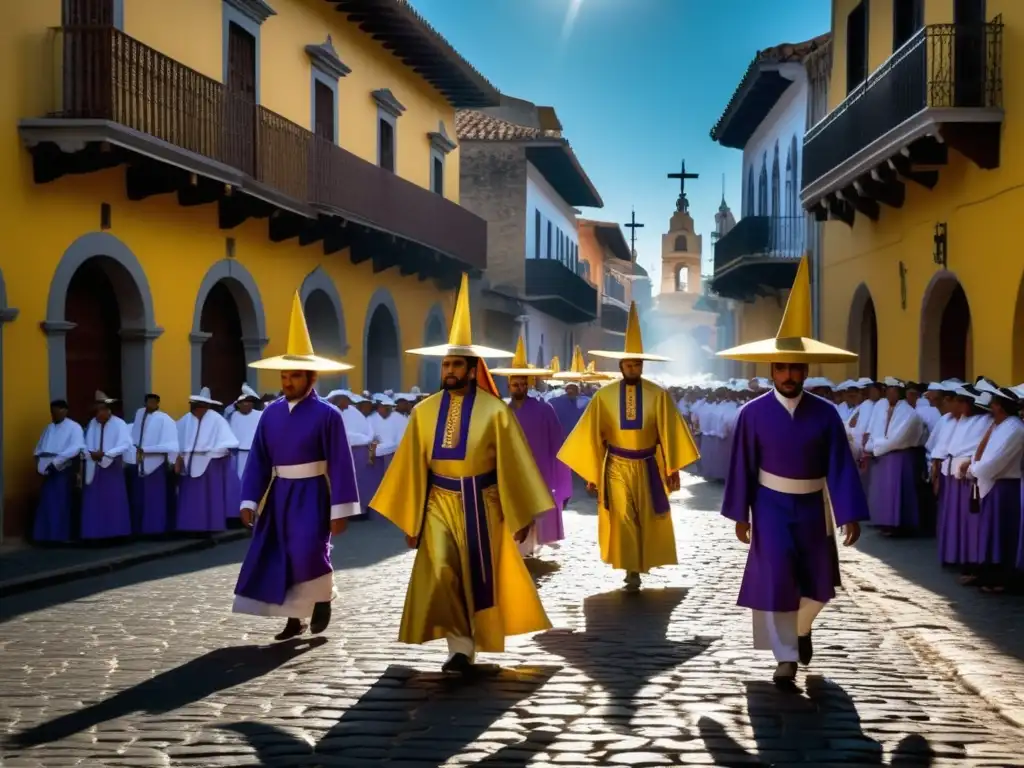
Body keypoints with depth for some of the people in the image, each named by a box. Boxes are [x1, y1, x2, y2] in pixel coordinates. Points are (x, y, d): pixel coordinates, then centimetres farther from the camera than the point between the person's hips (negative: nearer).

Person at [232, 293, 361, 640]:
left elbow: (340, 464, -12)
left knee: (308, 552, -18)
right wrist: (250, 501, -2)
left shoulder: (327, 414, -11)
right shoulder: (272, 412, 3)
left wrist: (339, 510, -14)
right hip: (279, 494, 5)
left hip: (311, 494, -5)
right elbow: (258, 460, 4)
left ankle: (323, 598, 13)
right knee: (279, 555, 7)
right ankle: (295, 620, 21)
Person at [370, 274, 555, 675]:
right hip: (440, 504, 2)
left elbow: (513, 464, -4)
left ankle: (475, 641, 32)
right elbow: (413, 468, 3)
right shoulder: (424, 412, -1)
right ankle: (460, 646, -3)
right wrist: (410, 520, 4)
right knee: (440, 575, -14)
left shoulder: (494, 411, -9)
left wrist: (521, 515, -2)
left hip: (481, 505, -1)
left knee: (481, 576, 10)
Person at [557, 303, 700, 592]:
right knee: (621, 518, -13)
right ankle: (631, 570, -3)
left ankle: (637, 568, 30)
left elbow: (669, 432, -2)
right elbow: (593, 435, 0)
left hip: (648, 466, 1)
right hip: (616, 467, -1)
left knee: (646, 519, 11)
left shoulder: (658, 395, -6)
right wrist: (591, 473, 1)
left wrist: (673, 469, -3)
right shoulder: (604, 395, -5)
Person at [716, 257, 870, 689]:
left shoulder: (826, 414, -10)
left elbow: (840, 466, -10)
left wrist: (850, 514, -13)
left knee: (816, 581, 13)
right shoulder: (753, 413, -12)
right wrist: (740, 514, -5)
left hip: (812, 507, 2)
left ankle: (801, 629, 44)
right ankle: (786, 658, 5)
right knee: (776, 578, -6)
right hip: (771, 506, -2)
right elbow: (743, 466, -7)